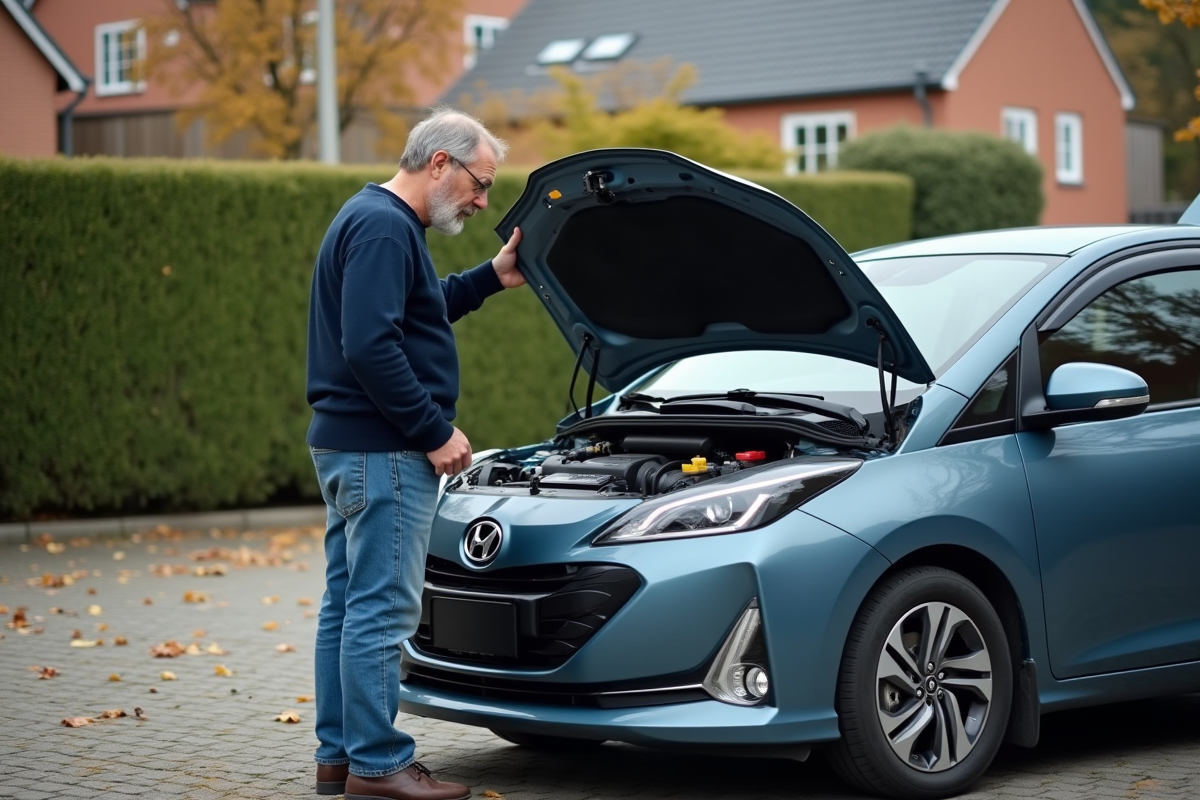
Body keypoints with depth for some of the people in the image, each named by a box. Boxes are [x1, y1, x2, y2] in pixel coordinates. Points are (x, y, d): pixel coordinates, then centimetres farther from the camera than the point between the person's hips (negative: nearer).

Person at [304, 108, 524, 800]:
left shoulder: (375, 218, 18)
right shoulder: (385, 228, -16)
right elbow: (371, 345, -25)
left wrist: (492, 278, 20)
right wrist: (435, 432, -19)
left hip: (348, 447, 11)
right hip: (385, 452, -11)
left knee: (349, 602, 13)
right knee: (383, 608, -7)